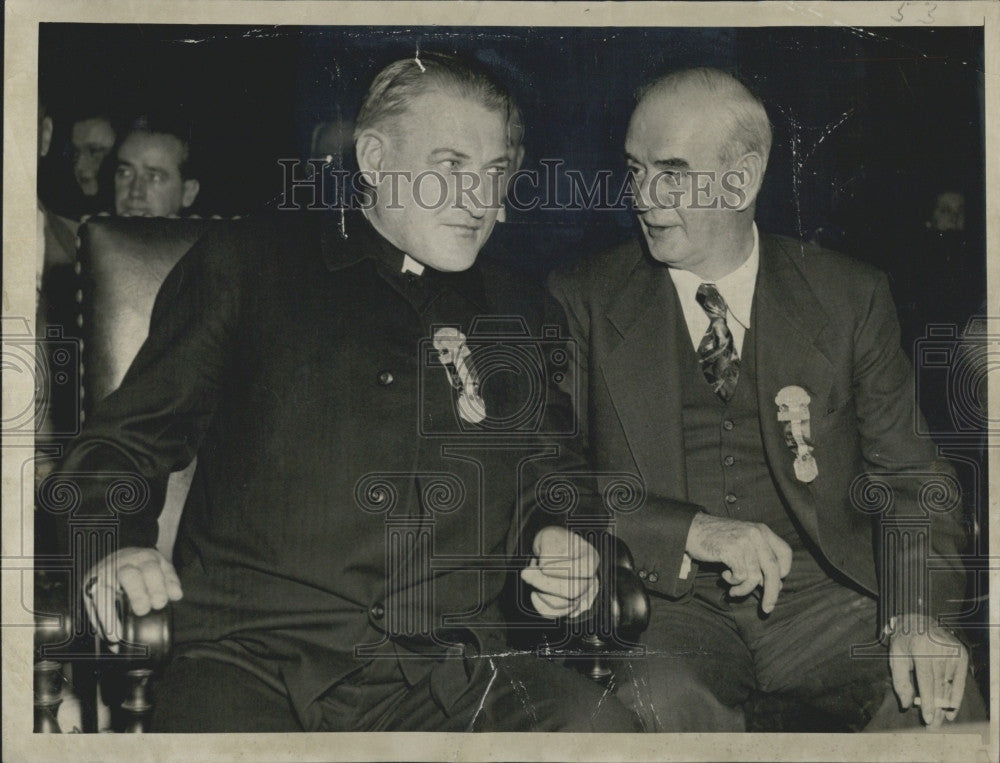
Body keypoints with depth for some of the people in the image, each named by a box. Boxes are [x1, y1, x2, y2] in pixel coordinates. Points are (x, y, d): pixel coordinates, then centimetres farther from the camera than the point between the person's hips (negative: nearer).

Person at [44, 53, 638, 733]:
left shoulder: (524, 321, 19)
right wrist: (115, 544, -8)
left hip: (445, 676, 3)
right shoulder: (244, 267, 11)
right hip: (251, 664, -2)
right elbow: (126, 442, 12)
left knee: (606, 728, -26)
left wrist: (555, 539, 8)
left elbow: (545, 484, 31)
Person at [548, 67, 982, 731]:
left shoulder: (850, 297, 8)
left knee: (948, 703, -24)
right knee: (657, 706, -34)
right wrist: (691, 531, -18)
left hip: (828, 598, 3)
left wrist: (918, 614, -13)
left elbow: (910, 477, 7)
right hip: (668, 607, -2)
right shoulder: (582, 303, 4)